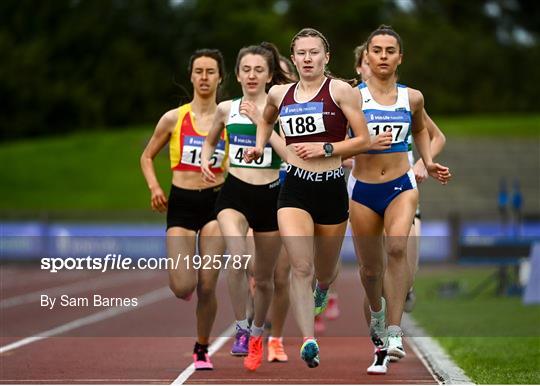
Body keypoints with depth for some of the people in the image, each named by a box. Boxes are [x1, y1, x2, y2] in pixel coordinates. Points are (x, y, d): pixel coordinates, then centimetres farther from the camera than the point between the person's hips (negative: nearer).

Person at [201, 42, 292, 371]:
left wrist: (261, 120, -17)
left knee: (264, 278, 12)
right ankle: (241, 329, -14)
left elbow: (289, 153, -16)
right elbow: (210, 141, 25)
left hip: (270, 195, 0)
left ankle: (257, 332, 38)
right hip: (234, 193, 0)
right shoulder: (226, 109, 5)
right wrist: (206, 161, 4)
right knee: (238, 258, -29)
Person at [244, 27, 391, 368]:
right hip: (295, 189, 1)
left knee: (325, 271, 17)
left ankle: (322, 290, 55)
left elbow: (364, 140, -7)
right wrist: (259, 147, 15)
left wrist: (324, 149, -15)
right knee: (300, 266, -19)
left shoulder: (340, 90, -5)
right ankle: (309, 341, -23)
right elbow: (266, 120, 31)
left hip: (332, 187, -1)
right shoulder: (279, 94, 7)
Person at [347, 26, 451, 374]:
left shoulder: (412, 97, 4)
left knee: (397, 246, -27)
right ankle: (377, 310, 46)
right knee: (370, 268, 9)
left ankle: (393, 334, -30)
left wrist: (429, 162, 12)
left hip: (402, 186, 0)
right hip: (362, 189, 0)